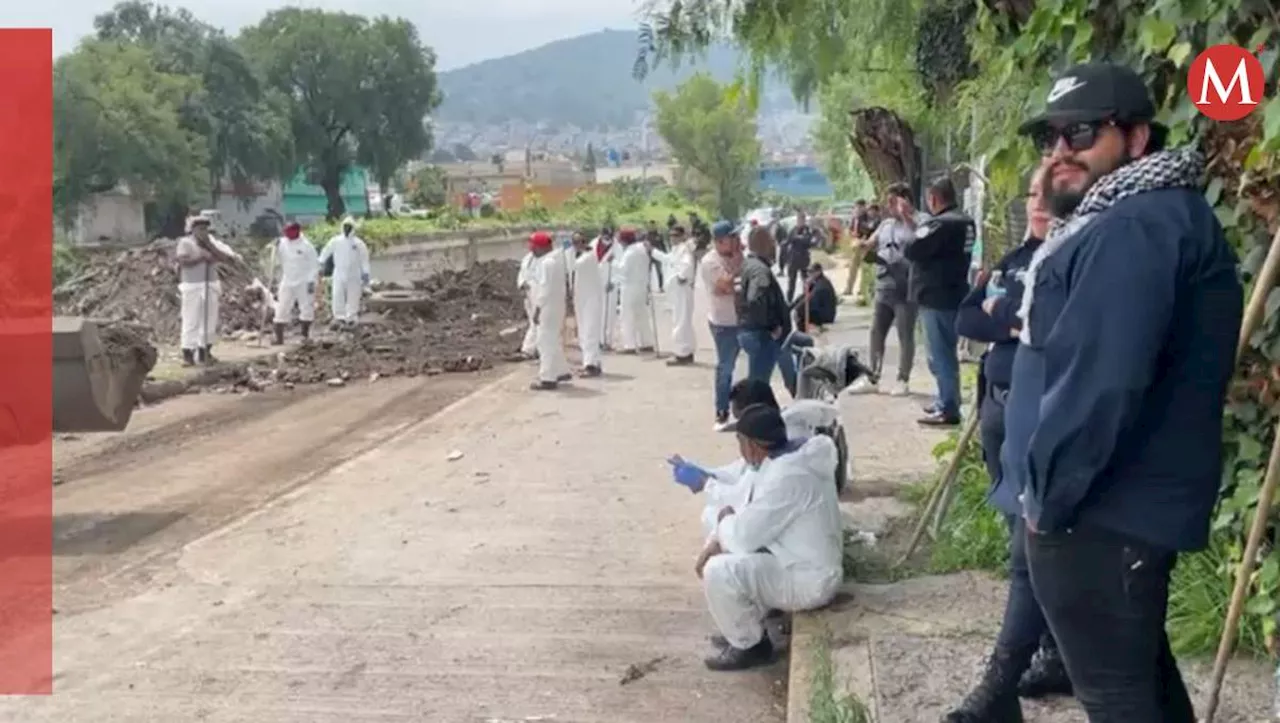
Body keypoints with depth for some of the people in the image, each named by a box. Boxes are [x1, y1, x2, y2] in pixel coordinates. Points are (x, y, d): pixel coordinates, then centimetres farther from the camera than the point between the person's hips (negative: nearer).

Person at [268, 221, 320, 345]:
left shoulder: (306, 245, -7)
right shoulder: (281, 243, 4)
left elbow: (314, 265, -6)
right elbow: (275, 263, 7)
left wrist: (312, 281, -12)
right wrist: (275, 248, -7)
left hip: (304, 283, -3)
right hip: (286, 283, 3)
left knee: (307, 309, 1)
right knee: (282, 309, 0)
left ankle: (305, 335, 14)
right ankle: (279, 337, 5)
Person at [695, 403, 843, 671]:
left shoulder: (786, 476, -28)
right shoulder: (786, 459, 4)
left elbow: (745, 536, -26)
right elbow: (752, 516, 14)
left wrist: (725, 520, -3)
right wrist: (715, 543, 1)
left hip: (808, 579, -10)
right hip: (799, 561, 10)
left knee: (719, 572, -23)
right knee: (720, 550, 17)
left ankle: (750, 646, -1)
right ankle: (747, 629, 22)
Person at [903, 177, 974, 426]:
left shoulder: (941, 224, -21)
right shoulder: (963, 221, 10)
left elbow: (912, 250, -20)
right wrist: (909, 218, 17)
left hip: (937, 299, -10)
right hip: (952, 296, 10)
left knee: (940, 356, -5)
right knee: (946, 353, 19)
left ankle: (948, 410, -2)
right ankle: (946, 402, 29)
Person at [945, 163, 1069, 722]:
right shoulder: (1015, 258, 16)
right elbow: (965, 318, 8)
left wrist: (1000, 311, -8)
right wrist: (1014, 322, -10)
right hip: (999, 410, 8)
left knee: (1032, 549, -6)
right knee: (1024, 539, 15)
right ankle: (1058, 657, 28)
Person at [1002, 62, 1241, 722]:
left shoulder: (1135, 228, -21)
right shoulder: (1116, 222, 15)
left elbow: (1101, 384, -29)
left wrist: (1049, 494, -18)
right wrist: (1048, 488, 17)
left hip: (1098, 510, -11)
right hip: (1125, 503, 11)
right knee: (1140, 667, 23)